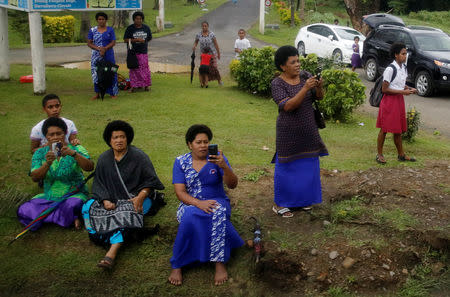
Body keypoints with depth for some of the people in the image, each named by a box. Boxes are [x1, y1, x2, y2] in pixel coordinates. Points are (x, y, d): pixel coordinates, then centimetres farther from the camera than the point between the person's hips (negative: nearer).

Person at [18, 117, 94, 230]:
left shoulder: (76, 149, -3)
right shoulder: (40, 153, 3)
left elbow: (90, 168, -19)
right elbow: (34, 178, -9)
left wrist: (73, 154, -34)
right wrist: (47, 163, -28)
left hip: (74, 195, -5)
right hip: (49, 197, 5)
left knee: (71, 206, -39)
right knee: (23, 211, -18)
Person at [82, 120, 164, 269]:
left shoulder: (138, 156, -4)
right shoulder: (104, 159, 7)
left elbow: (150, 180, -5)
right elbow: (98, 184, 7)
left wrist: (140, 197, -22)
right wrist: (105, 200, -12)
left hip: (135, 198, -5)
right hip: (112, 198, 5)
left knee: (127, 211, -38)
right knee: (88, 207, -20)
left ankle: (112, 253, -51)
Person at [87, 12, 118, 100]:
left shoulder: (110, 30, 4)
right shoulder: (92, 30, 6)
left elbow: (113, 42, -3)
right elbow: (89, 43, 2)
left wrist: (105, 48, -18)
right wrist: (98, 48, -15)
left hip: (108, 55, -1)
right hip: (96, 56, 1)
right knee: (96, 74, 3)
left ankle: (112, 93, 7)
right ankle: (97, 94, 13)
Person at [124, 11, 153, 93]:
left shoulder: (146, 28, 7)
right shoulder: (130, 28, -1)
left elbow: (149, 38, 20)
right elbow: (125, 39, -5)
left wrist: (144, 41, 6)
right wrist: (135, 40, -15)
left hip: (143, 52, 2)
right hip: (133, 52, -2)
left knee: (145, 68, 0)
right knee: (134, 69, 0)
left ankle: (146, 85, 10)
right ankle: (134, 86, 6)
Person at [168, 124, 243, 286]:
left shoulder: (217, 158, -1)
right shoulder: (181, 162, 1)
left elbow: (232, 185, -10)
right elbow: (180, 192, -7)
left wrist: (224, 167, -30)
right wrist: (199, 203, -26)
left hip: (217, 202, 0)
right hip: (190, 204, 0)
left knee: (219, 212, -36)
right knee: (190, 216, -36)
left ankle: (220, 263, -33)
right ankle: (177, 266, -26)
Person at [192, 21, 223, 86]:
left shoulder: (211, 34, -9)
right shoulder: (198, 35, -2)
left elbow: (216, 44, -5)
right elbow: (196, 42, 16)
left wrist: (219, 54, -2)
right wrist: (194, 46, -7)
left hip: (212, 53, -3)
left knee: (214, 67, -12)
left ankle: (219, 80, 2)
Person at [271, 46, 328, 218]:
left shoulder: (305, 76, 1)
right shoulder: (277, 84, -14)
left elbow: (319, 97, -1)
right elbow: (288, 106, -26)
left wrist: (319, 87, -23)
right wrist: (305, 88, -34)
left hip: (308, 131, 6)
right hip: (289, 132, -6)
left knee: (308, 164, 14)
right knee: (286, 167, 3)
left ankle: (303, 198, 33)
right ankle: (279, 204, 15)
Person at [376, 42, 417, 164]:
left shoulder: (404, 68, 8)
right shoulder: (390, 69, -17)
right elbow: (384, 89, -18)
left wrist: (409, 89, 2)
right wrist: (402, 91, -19)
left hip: (399, 100, 7)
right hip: (389, 100, -7)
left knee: (398, 129, 14)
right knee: (384, 129, 0)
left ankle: (401, 155, 22)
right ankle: (379, 154, 10)